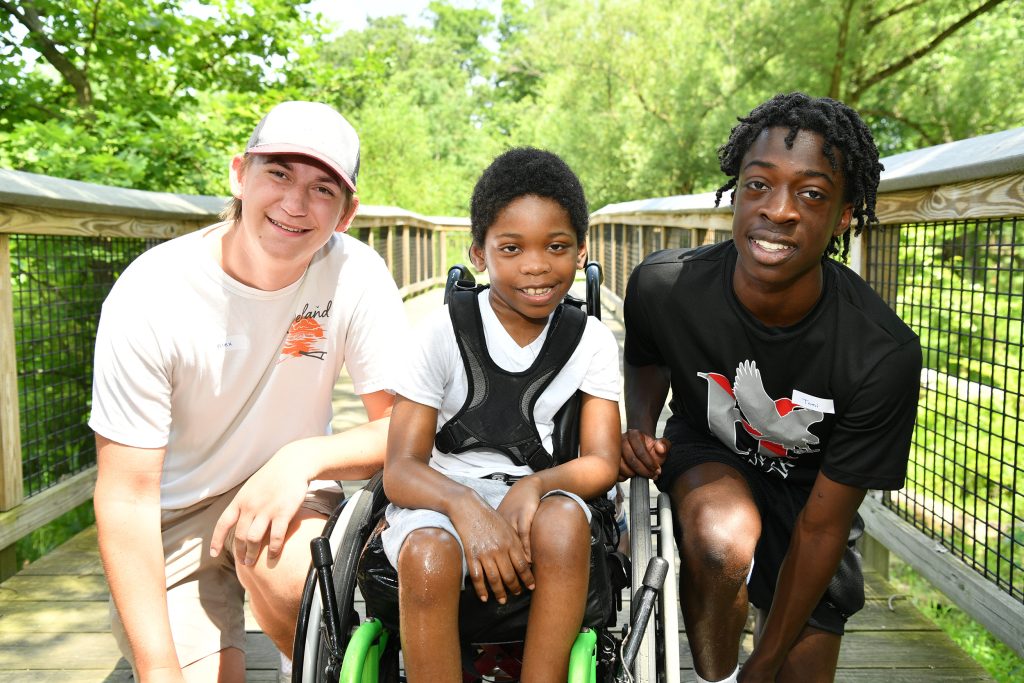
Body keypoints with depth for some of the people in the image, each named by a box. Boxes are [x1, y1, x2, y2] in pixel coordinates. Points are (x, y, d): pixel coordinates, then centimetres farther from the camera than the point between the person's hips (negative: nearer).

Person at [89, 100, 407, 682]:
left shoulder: (356, 274, -17)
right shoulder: (150, 296, -20)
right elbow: (126, 497, -18)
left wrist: (304, 456, -33)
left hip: (288, 490, 1)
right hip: (175, 513, 0)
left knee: (281, 564, -30)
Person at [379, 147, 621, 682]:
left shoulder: (592, 341, 1)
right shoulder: (445, 331, -6)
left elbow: (602, 462, -4)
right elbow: (400, 468, -12)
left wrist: (534, 485, -26)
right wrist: (464, 505, -33)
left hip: (533, 499, 2)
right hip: (440, 496, -1)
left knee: (564, 517, -33)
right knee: (430, 554, -35)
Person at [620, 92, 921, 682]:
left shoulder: (884, 356, -30)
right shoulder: (663, 286, -27)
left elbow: (822, 525, -20)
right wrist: (642, 429, -21)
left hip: (809, 482, 1)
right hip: (707, 451, 0)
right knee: (723, 535, -34)